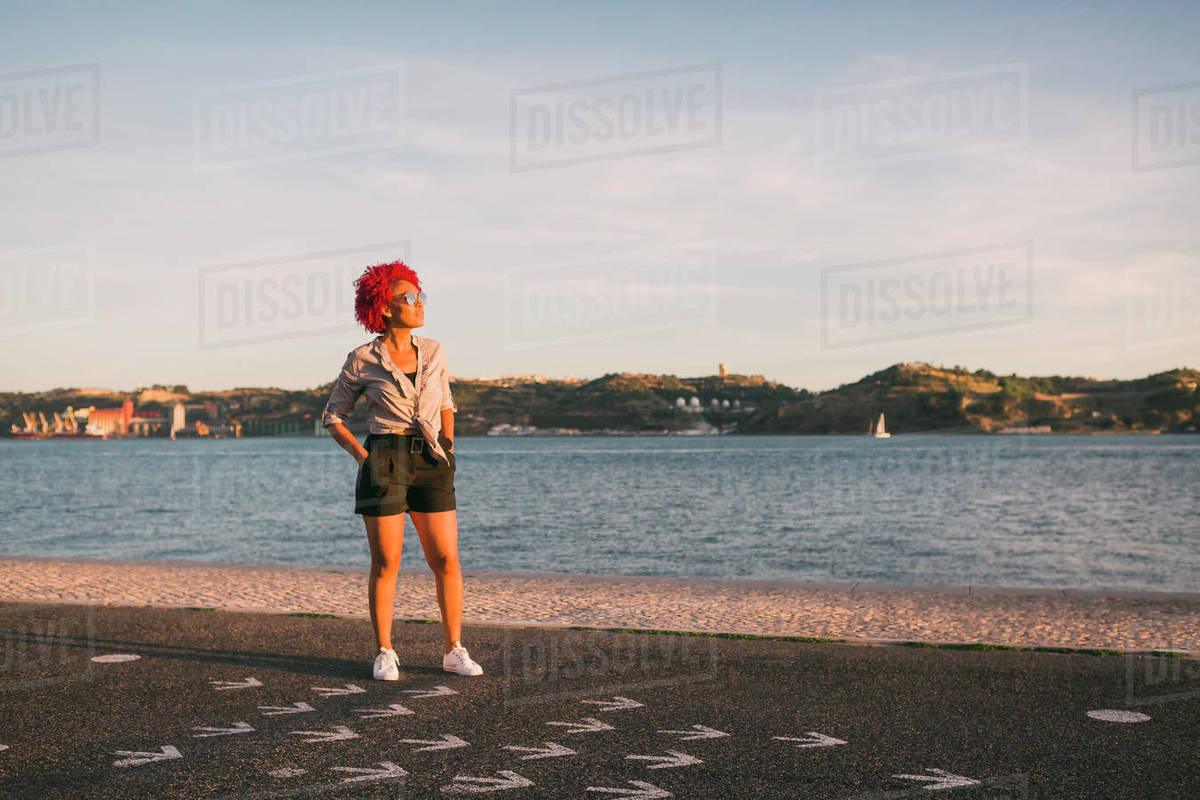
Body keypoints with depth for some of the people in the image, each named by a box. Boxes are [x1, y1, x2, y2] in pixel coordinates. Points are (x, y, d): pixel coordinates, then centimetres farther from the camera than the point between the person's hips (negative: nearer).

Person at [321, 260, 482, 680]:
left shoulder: (433, 351, 7)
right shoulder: (361, 360, -3)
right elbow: (333, 416, 6)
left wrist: (448, 450, 12)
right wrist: (361, 455, -5)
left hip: (430, 464, 3)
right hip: (384, 463, -3)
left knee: (446, 558, -1)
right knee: (386, 563, -1)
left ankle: (453, 650, 10)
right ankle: (384, 654, 13)